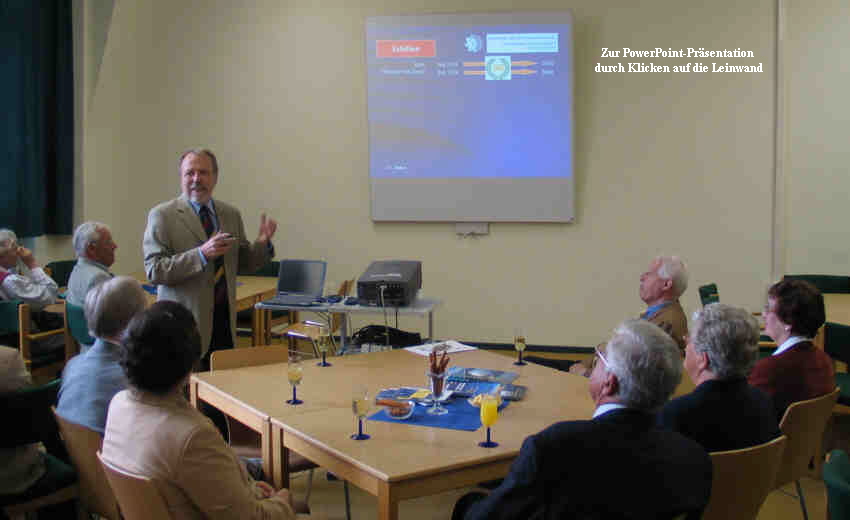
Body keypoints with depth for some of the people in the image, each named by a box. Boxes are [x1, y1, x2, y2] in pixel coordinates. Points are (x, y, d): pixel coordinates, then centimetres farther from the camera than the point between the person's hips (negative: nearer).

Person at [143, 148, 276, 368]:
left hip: (225, 319, 5)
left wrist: (262, 243, -3)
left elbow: (244, 263, 17)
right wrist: (201, 254, -23)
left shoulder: (231, 214, 11)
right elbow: (154, 270, -12)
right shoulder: (162, 216, -4)